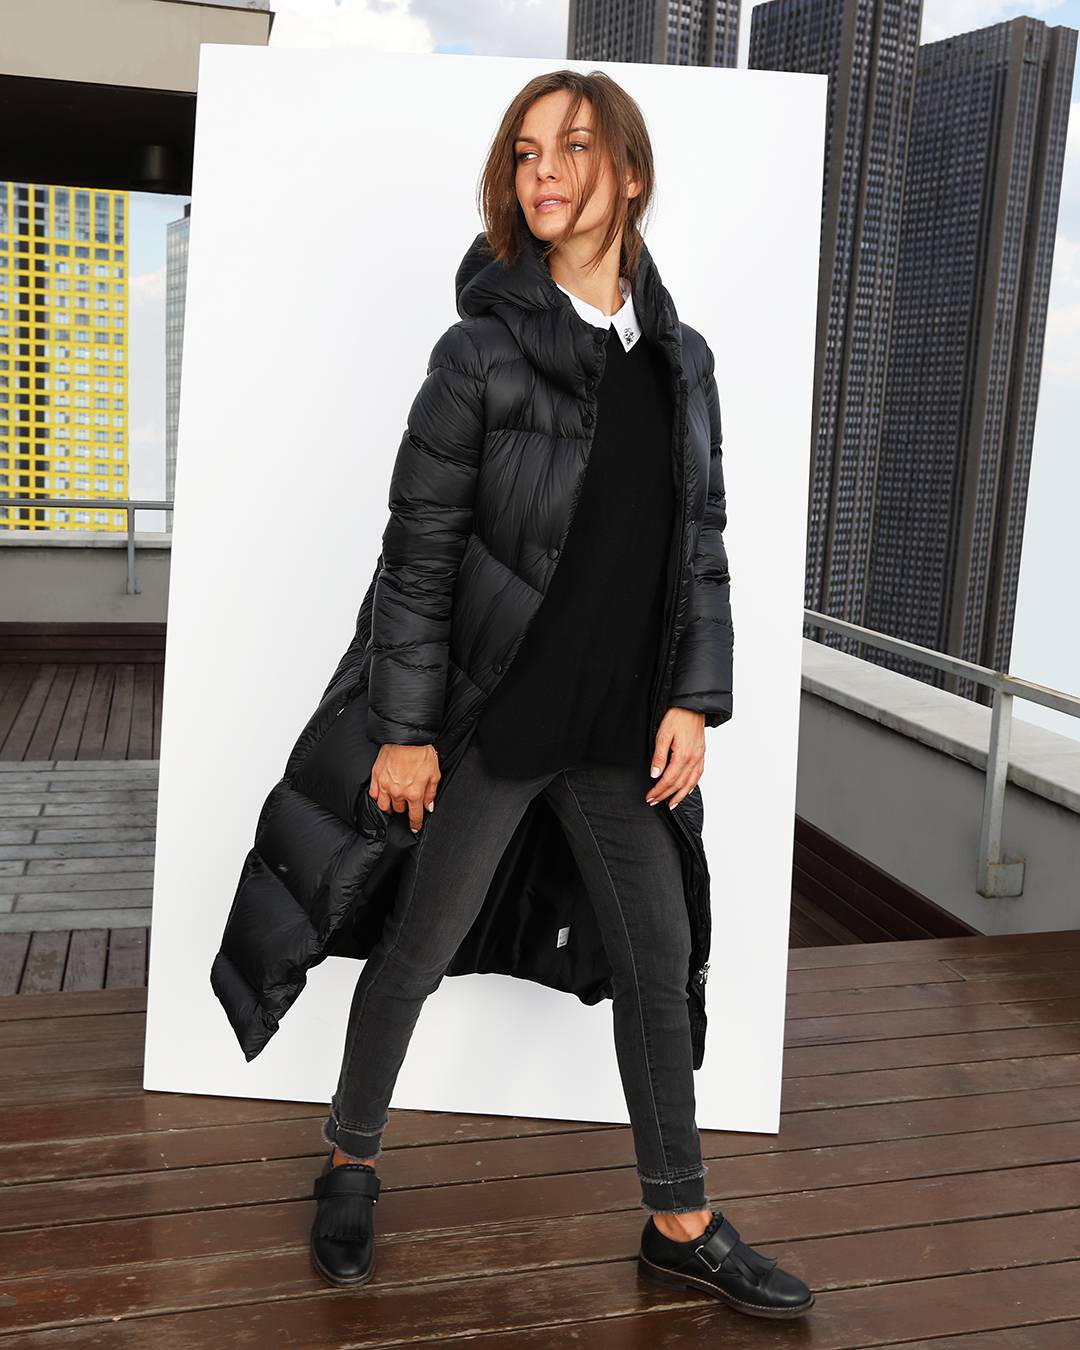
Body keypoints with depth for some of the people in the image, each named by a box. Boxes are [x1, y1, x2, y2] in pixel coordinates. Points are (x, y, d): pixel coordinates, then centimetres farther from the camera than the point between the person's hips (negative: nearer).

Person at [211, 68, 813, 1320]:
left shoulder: (681, 357, 6)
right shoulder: (483, 352, -8)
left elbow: (701, 543, 10)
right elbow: (418, 550, -9)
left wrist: (694, 698, 1)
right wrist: (404, 729, -11)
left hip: (622, 730, 5)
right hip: (491, 719, -4)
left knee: (660, 963, 11)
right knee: (420, 946, 12)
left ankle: (681, 1225, 29)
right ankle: (351, 1162, 37)